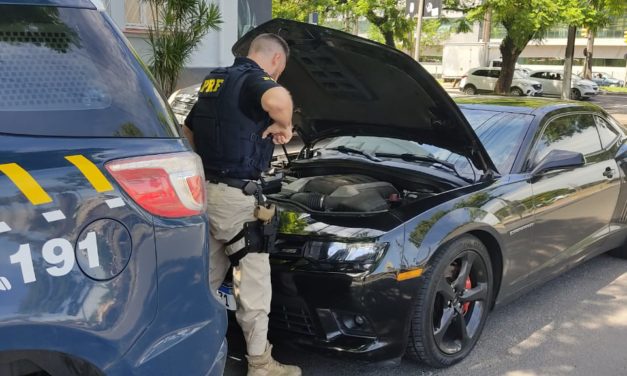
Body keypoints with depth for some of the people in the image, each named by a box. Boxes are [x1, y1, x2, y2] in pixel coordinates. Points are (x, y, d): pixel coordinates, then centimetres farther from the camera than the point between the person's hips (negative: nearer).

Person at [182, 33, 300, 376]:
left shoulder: (214, 80, 17)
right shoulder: (254, 79, -12)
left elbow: (188, 132, 27)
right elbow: (279, 99, -38)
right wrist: (283, 126, -18)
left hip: (204, 189, 9)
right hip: (233, 196, -9)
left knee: (208, 274, 20)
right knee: (254, 280, 2)